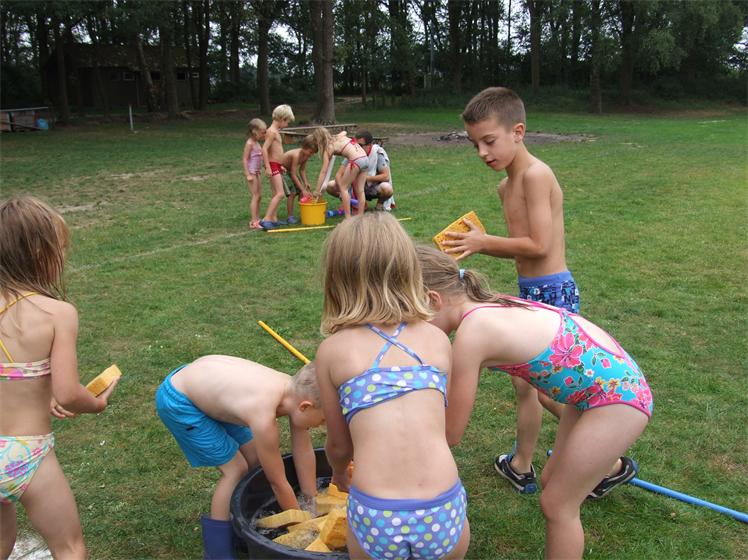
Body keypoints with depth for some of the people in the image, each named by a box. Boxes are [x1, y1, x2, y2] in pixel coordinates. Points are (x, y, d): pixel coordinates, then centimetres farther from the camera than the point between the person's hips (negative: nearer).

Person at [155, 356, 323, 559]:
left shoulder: (297, 390, -15)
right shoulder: (264, 417, -35)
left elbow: (304, 450, -1)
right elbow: (278, 482, -20)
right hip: (177, 401, -8)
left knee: (255, 457, 10)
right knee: (236, 469, -6)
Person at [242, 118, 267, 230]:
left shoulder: (257, 143, 12)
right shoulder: (249, 143, -14)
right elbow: (244, 159, -17)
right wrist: (248, 174, -21)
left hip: (258, 172, 9)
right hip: (251, 172, -9)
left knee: (259, 196, 11)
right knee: (255, 197, -8)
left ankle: (257, 219, 19)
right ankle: (253, 222, -6)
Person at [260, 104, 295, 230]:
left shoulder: (276, 131, 15)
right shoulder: (272, 131, -14)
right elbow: (264, 149, -21)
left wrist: (280, 165, 22)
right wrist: (268, 167, -24)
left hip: (276, 166, 10)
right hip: (272, 166, -10)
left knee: (276, 194, 13)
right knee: (279, 193, -15)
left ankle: (274, 219, 19)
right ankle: (266, 219, -17)